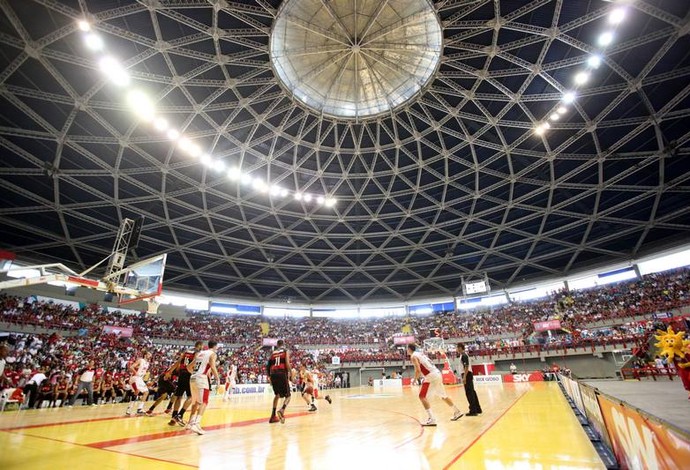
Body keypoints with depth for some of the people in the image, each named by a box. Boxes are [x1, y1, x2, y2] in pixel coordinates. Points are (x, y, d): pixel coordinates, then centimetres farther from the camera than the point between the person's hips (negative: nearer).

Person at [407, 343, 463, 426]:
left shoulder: (413, 356, -7)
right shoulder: (420, 353, 20)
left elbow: (418, 370, -18)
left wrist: (415, 380, -3)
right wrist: (419, 376, 28)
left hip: (432, 376, -9)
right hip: (437, 374, 9)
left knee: (422, 396, -4)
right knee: (443, 396, 24)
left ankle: (431, 419, -10)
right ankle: (457, 412, 35)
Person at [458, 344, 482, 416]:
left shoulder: (464, 355, -15)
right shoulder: (464, 355, 16)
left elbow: (466, 367, -23)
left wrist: (464, 377, -25)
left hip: (467, 375, -10)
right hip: (468, 375, 10)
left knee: (469, 393, -6)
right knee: (472, 392, 15)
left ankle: (473, 411, -3)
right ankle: (478, 409, 22)